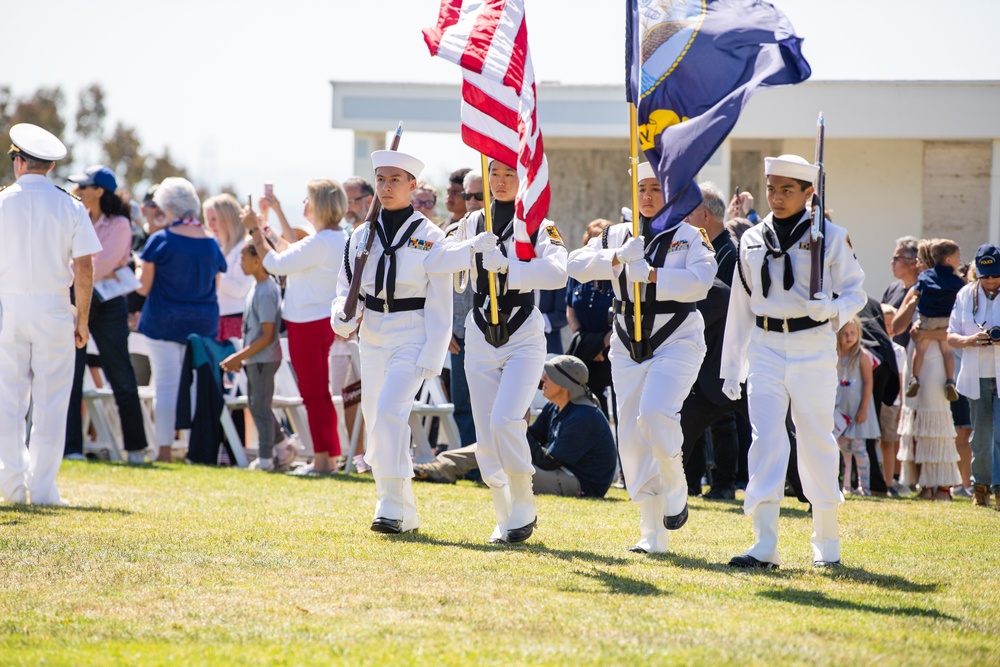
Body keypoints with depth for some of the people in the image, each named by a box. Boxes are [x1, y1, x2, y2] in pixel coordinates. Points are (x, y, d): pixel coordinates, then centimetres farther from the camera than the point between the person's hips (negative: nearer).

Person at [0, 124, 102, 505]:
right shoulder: (70, 207, 0)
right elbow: (84, 267, -3)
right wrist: (82, 319, 4)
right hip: (53, 310, 0)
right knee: (50, 403, 4)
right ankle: (42, 488, 2)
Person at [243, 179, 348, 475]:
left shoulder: (320, 243, -22)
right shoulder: (339, 239, 8)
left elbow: (276, 264, -18)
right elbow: (294, 254, 19)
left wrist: (255, 230, -7)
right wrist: (266, 230, 23)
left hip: (307, 325, -10)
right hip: (324, 320, 10)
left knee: (313, 393, -4)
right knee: (320, 393, 15)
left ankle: (322, 459, -2)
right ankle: (330, 455, 18)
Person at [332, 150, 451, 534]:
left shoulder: (430, 238, -5)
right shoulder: (362, 236, 8)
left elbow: (439, 307, -6)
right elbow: (345, 287, 15)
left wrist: (430, 359, -13)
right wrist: (343, 316, -8)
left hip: (411, 339, -6)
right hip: (372, 339, 6)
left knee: (390, 411, -24)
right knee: (375, 423, 7)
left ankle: (392, 507, -23)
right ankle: (406, 516, 18)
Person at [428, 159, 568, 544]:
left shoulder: (539, 226, -4)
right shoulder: (474, 223, 10)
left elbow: (557, 273, -21)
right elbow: (439, 262, -3)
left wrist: (507, 267, -30)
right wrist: (472, 248, -20)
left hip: (524, 336, -4)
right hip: (481, 338, 4)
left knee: (505, 420, -21)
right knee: (486, 438, 3)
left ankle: (524, 506, -4)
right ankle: (505, 518, 16)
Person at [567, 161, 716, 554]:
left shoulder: (689, 237, -2)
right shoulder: (616, 236, 8)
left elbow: (700, 280, -18)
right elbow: (577, 265, -4)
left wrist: (651, 275, -24)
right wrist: (617, 258, -20)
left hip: (677, 341, -4)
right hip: (628, 345, 4)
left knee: (655, 412, -27)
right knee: (632, 438, 1)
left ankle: (676, 488, 2)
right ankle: (652, 533, 9)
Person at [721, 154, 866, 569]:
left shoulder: (829, 237, 1)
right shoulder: (752, 241, 11)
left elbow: (854, 292, 2)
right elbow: (740, 306, 16)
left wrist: (831, 308, -21)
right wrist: (731, 368, 16)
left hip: (813, 348, -2)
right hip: (765, 349, 2)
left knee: (816, 441, 4)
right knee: (766, 441, -8)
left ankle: (827, 543, 18)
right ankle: (764, 546, -12)